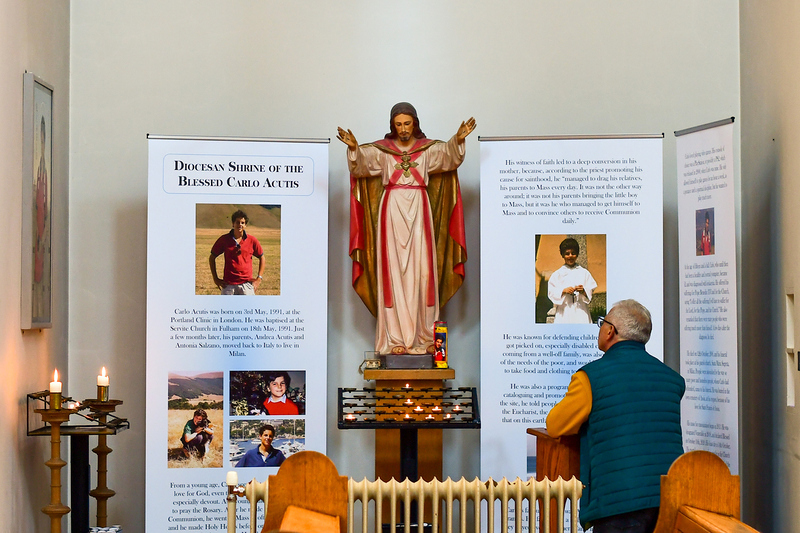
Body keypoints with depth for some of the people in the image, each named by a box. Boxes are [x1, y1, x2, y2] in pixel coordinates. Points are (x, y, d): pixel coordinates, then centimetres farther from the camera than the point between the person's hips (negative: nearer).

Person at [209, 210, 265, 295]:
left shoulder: (252, 240, 3)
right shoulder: (224, 239, 2)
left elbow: (261, 258, 15)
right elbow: (212, 258, 12)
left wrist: (259, 278, 6)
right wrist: (216, 279, 6)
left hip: (246, 284, 0)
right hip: (228, 284, 0)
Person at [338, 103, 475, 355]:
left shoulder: (428, 148, 6)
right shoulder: (381, 149, 6)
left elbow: (448, 154, -13)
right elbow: (362, 160, -11)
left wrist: (458, 140, -33)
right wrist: (353, 148, -32)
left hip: (419, 213, 0)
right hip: (391, 211, 0)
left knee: (422, 271, -2)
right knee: (393, 272, -3)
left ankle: (425, 336, 2)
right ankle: (396, 338, -2)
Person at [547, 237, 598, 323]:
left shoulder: (584, 273, 11)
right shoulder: (557, 274, 9)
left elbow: (590, 293, 8)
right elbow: (551, 292, 3)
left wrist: (583, 291, -13)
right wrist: (564, 291, -13)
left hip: (581, 313, 1)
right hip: (564, 313, -1)